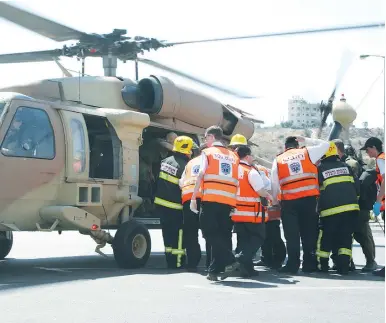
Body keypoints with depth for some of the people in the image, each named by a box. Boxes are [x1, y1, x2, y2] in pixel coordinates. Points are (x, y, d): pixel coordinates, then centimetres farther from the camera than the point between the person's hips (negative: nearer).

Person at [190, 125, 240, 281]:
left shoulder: (207, 153, 6)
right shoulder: (233, 156, 20)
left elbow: (201, 175, -4)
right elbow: (237, 181, 14)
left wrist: (193, 198, -4)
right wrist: (234, 200, 16)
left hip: (211, 198, -5)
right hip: (229, 201, 5)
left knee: (210, 232, -3)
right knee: (222, 234, 7)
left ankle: (229, 261, -16)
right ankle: (215, 270, 6)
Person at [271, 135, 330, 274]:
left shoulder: (278, 160, 10)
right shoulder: (307, 152, 9)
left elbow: (274, 185, 9)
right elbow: (325, 144, 21)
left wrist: (274, 202, 21)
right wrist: (306, 140, 25)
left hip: (288, 201, 0)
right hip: (309, 199, 1)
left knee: (292, 235, 3)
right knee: (309, 233, 7)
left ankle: (293, 265, 1)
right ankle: (309, 264, 9)